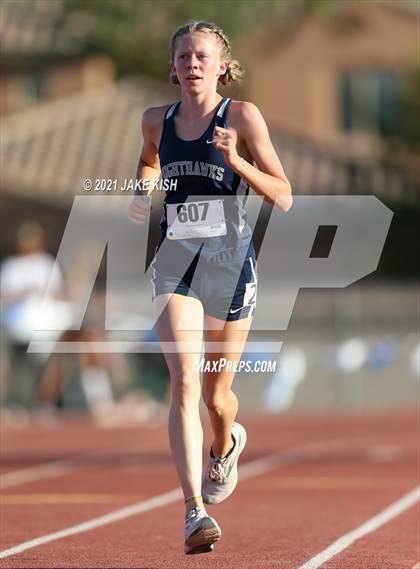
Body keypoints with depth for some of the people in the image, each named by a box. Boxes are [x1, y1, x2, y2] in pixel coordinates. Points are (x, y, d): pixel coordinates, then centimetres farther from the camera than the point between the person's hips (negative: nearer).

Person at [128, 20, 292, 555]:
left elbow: (283, 197, -6)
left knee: (216, 394, 11)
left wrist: (236, 160, -20)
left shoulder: (242, 116, -5)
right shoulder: (157, 120, 6)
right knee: (183, 383, -18)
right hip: (175, 261, 1)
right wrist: (143, 192, 9)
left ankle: (225, 447, 49)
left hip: (230, 261, -1)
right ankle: (195, 511, -23)